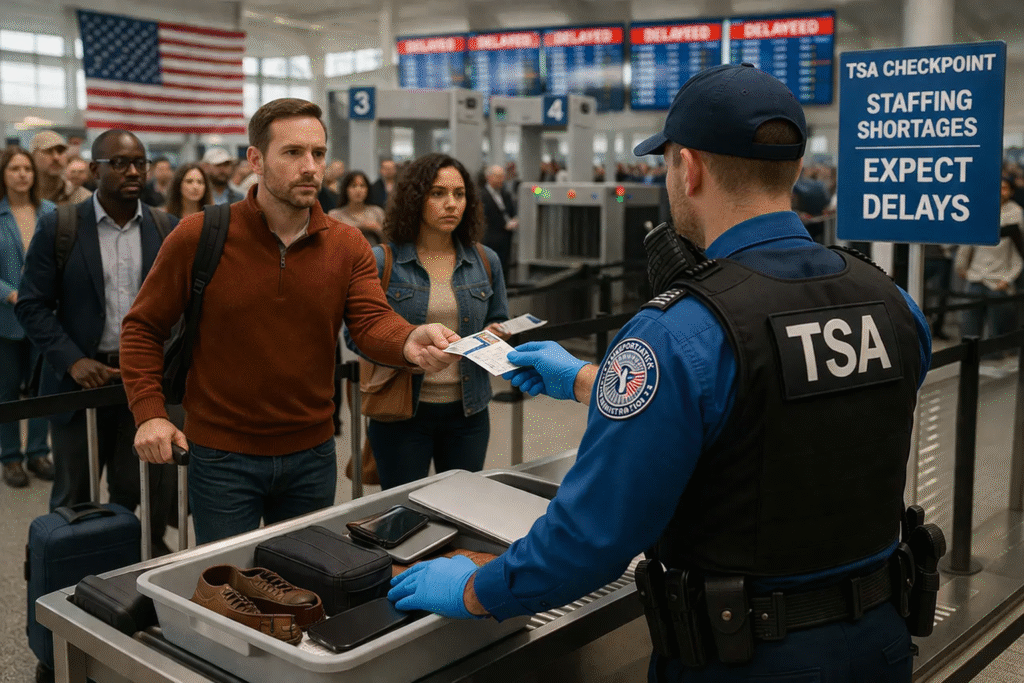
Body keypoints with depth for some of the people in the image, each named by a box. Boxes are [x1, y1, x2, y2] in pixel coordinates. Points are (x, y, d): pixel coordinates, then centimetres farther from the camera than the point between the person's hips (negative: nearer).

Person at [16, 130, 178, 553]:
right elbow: (32, 306, -3)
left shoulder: (168, 230, 3)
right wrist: (73, 361, -15)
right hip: (83, 379, -1)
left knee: (138, 494, 8)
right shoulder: (58, 227, -2)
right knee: (73, 499, 12)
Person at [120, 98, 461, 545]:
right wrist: (149, 412, -13)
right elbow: (143, 328, -1)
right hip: (222, 455, -2)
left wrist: (410, 343, -38)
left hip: (312, 454, 3)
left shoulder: (348, 245, -2)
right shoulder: (197, 237, -8)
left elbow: (372, 322, -15)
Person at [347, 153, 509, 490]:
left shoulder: (485, 261, 5)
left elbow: (499, 322, 16)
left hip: (467, 410, 3)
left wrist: (493, 336, -7)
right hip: (402, 410, -3)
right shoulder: (382, 262, -6)